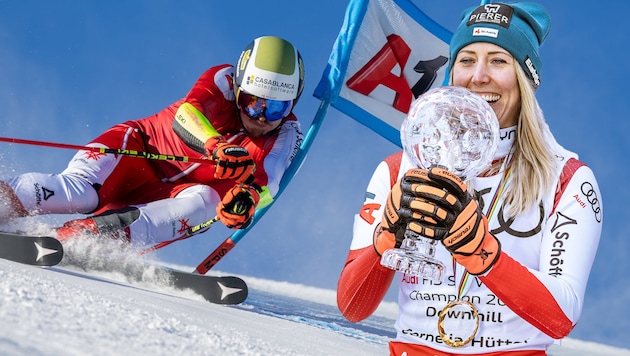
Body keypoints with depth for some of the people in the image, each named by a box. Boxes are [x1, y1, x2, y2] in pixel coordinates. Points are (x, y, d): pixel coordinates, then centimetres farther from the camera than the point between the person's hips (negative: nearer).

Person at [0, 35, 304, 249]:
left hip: (172, 194, 2)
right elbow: (187, 113, -32)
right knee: (79, 191, -31)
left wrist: (248, 196, -50)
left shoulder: (285, 134, -8)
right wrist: (216, 146, -53)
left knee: (204, 201, -33)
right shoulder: (224, 79, -13)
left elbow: (266, 181, -25)